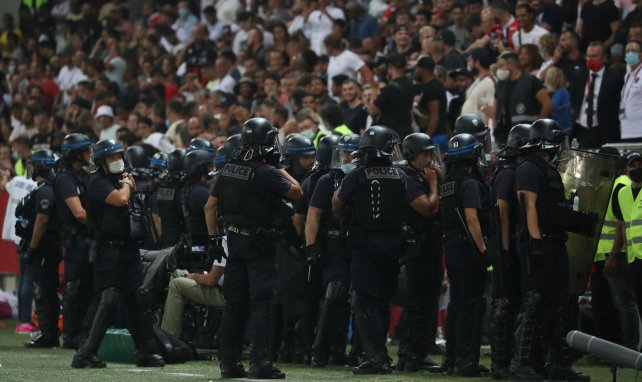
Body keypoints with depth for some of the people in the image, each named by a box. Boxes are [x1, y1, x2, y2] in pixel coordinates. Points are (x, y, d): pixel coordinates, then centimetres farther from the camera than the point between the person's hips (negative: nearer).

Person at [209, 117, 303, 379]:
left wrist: (213, 237, 16)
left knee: (234, 302, 10)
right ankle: (259, 362, -9)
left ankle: (229, 362, 11)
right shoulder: (266, 172, -15)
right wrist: (283, 172, 5)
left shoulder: (229, 169, 6)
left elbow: (211, 205, 10)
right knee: (260, 302, -4)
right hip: (258, 242, -7)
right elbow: (297, 193, -10)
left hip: (234, 239, 7)